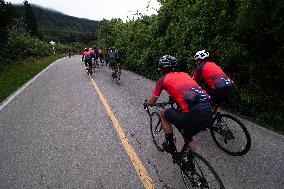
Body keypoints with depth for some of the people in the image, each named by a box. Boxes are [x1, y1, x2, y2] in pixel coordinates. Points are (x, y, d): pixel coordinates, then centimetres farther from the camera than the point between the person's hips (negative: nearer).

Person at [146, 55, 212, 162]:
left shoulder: (163, 80, 10)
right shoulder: (184, 74, 25)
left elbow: (151, 102, 16)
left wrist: (148, 102, 39)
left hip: (193, 117, -6)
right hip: (209, 115, 6)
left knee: (164, 114, 22)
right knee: (187, 137, 33)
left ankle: (171, 147, 28)